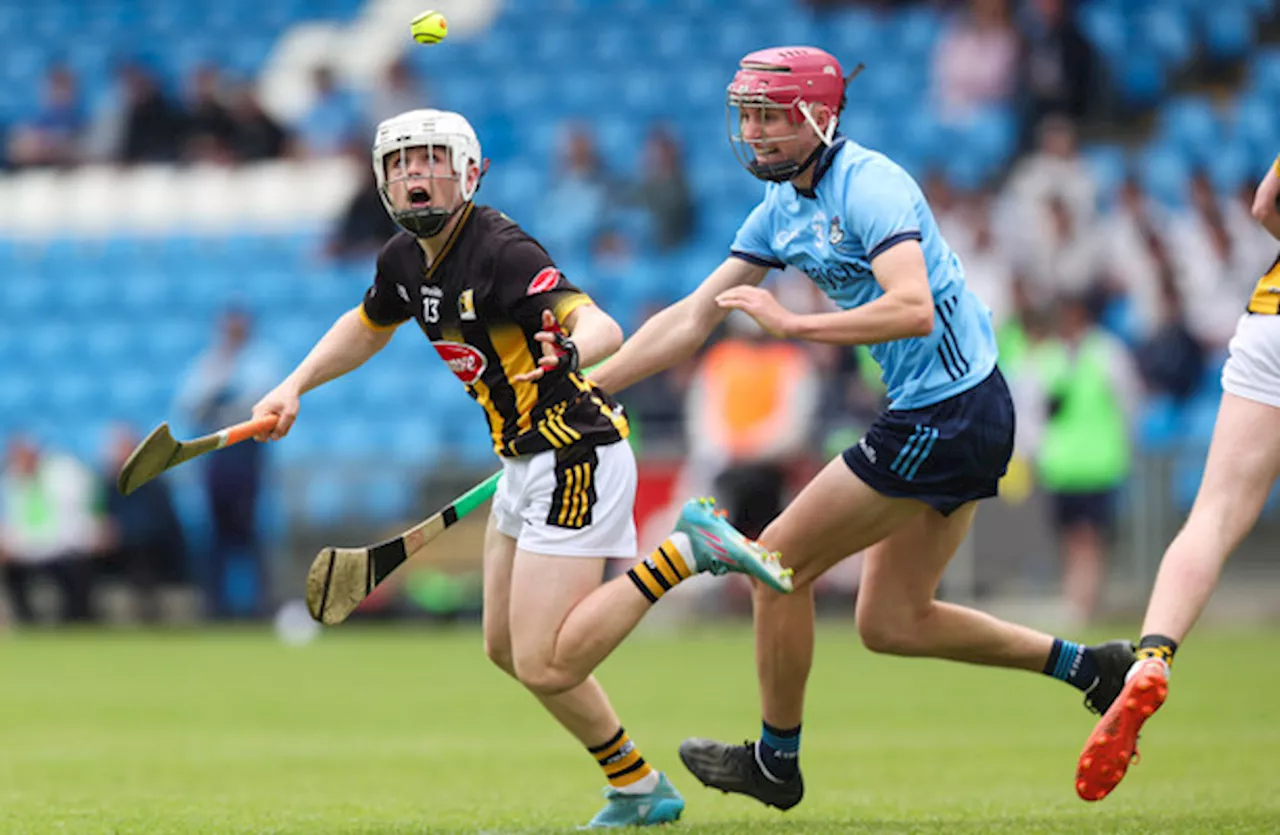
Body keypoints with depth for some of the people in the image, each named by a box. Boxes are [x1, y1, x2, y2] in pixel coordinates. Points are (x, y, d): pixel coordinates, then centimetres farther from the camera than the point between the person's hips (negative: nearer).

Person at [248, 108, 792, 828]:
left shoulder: (502, 252, -22)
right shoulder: (406, 260, 5)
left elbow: (603, 327, -36)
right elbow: (366, 328, 27)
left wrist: (571, 349, -58)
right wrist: (296, 387, 16)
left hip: (577, 457, -9)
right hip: (529, 463, 9)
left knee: (545, 667, -16)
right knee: (509, 649, 17)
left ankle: (684, 553, -8)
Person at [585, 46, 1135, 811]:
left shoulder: (869, 187, -18)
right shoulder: (782, 209, 11)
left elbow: (913, 309, -32)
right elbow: (693, 318, 14)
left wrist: (792, 324, -29)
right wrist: (585, 386, 9)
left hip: (944, 417, -10)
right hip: (959, 414, 10)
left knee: (781, 560, -2)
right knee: (891, 624, 13)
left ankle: (776, 760, 13)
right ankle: (1090, 665, 18)